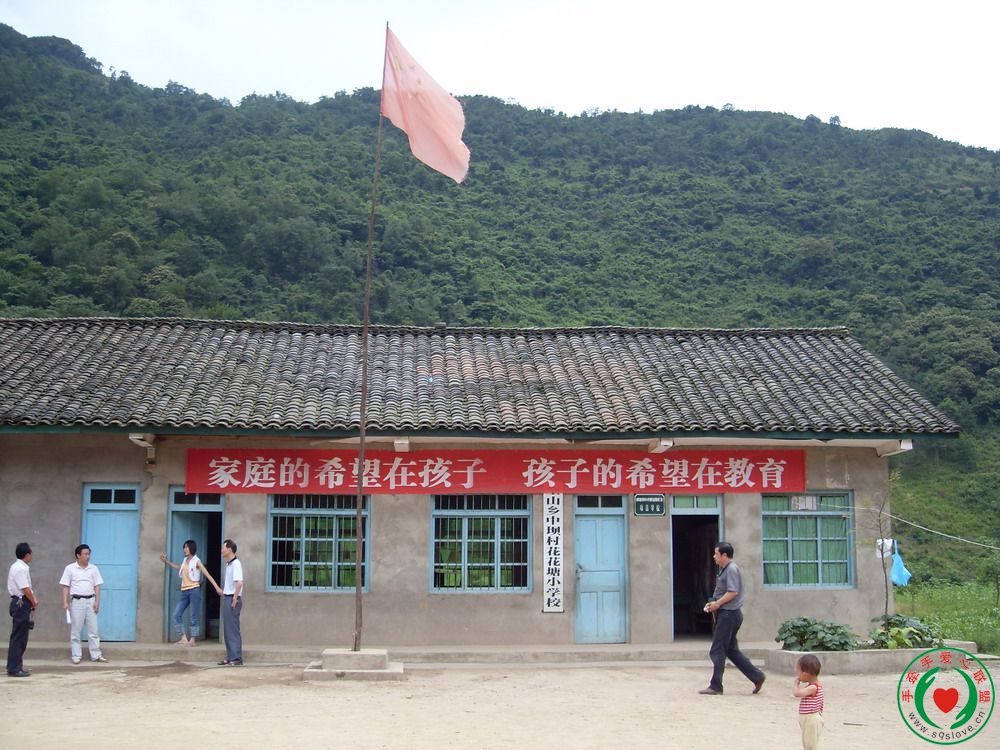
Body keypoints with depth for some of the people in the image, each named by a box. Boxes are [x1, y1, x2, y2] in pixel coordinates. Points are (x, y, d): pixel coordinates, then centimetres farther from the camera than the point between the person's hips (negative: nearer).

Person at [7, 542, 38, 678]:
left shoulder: (21, 567, 13)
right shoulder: (20, 569, -18)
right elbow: (25, 590, -20)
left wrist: (34, 597, 3)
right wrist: (34, 603, -7)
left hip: (20, 604, 10)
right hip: (21, 604, -10)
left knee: (20, 637, 14)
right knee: (18, 637, -6)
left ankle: (15, 666, 20)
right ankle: (14, 669, -3)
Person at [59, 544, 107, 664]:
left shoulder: (93, 568, 7)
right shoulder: (70, 568, 0)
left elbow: (97, 587, 7)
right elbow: (65, 587, 0)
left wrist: (97, 602, -1)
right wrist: (65, 602, -8)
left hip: (90, 601, 2)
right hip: (76, 601, -2)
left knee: (93, 629, 3)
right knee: (75, 630, 2)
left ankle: (96, 655, 7)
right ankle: (76, 656, 9)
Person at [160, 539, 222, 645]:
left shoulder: (196, 561, -5)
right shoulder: (185, 561, 14)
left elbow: (208, 575, -10)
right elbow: (178, 567, 39)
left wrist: (217, 587, -18)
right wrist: (166, 561, 32)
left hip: (194, 590, -7)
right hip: (184, 591, 7)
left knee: (194, 616, -2)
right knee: (177, 614, 0)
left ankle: (192, 640, 2)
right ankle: (184, 638, 2)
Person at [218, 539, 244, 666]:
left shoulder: (236, 564, -15)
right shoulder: (228, 564, 15)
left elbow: (239, 583, -24)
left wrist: (235, 599, -21)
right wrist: (224, 593, 16)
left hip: (233, 599, -9)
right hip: (227, 598, 9)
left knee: (233, 629, -7)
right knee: (227, 629, 12)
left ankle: (236, 658, -3)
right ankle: (230, 657, 17)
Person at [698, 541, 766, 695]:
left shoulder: (731, 569, -14)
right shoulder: (724, 569, 17)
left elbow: (733, 592, -21)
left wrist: (717, 604, -14)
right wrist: (713, 603, 9)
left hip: (729, 614, -10)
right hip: (726, 614, 10)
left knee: (718, 651, -5)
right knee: (732, 650, 14)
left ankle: (715, 687, 1)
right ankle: (757, 677, 16)